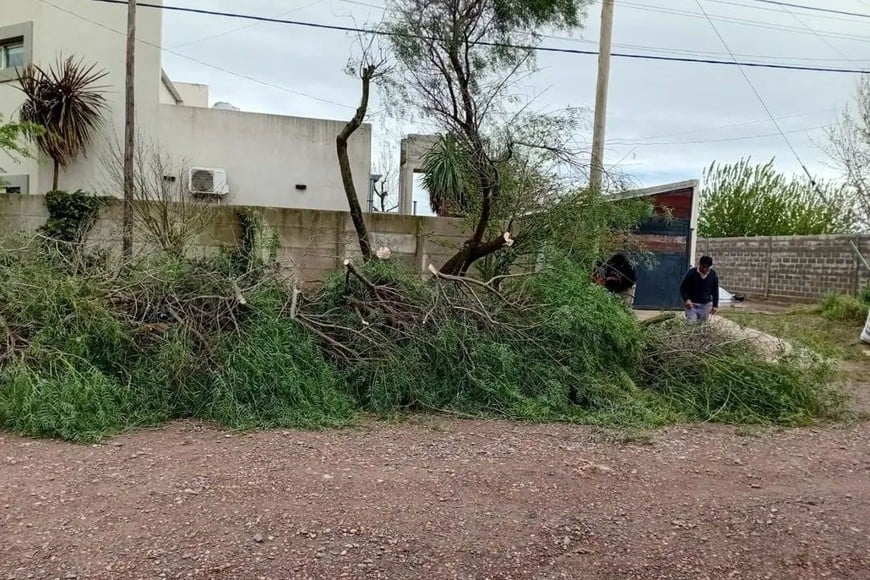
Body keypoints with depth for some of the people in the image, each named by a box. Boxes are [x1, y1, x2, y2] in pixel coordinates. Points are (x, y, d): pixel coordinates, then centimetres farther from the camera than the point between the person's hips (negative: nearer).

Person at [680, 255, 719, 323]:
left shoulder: (714, 275, -2)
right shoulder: (691, 273, -12)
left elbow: (715, 291, 7)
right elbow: (683, 287, -5)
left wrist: (715, 305, 4)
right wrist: (686, 299, -20)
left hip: (706, 305, 3)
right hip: (692, 304, -3)